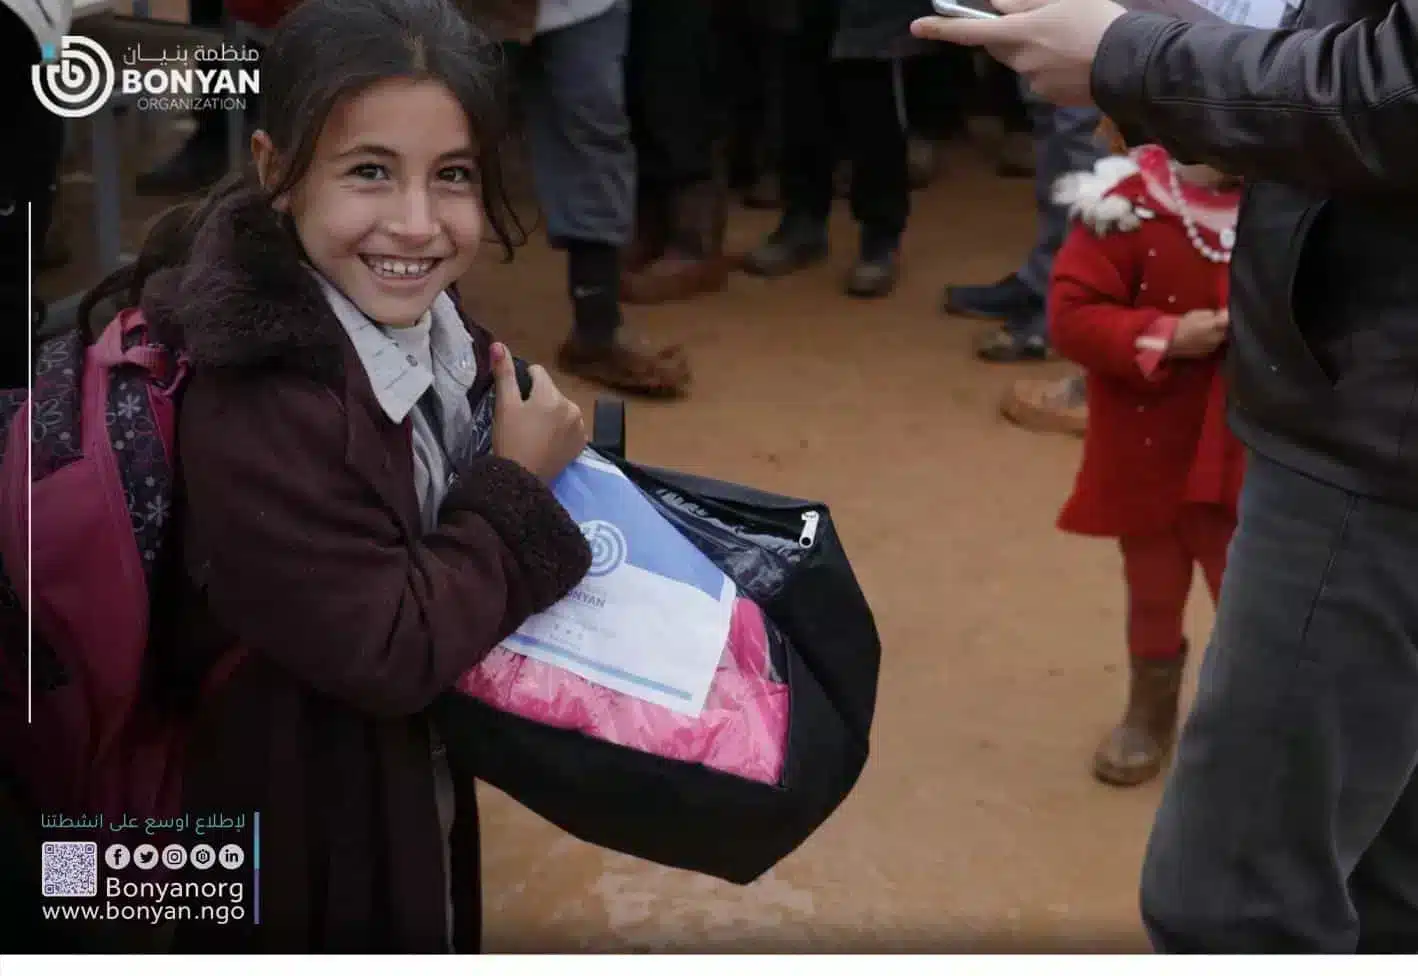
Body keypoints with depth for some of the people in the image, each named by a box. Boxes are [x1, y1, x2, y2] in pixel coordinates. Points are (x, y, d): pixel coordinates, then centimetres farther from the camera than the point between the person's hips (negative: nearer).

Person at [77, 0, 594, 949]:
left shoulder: (417, 312, -8)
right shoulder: (259, 405, -34)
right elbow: (388, 654, -29)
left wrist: (531, 440, -10)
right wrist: (519, 478, -20)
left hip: (416, 767, 8)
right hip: (309, 825, -8)